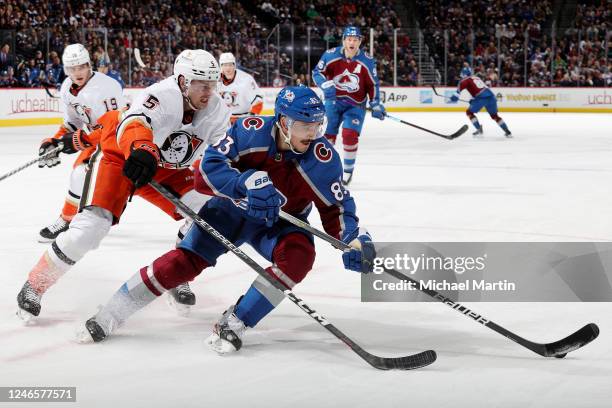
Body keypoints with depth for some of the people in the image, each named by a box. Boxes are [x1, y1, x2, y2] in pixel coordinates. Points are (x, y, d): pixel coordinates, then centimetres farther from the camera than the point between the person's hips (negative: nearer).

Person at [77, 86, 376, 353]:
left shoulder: (323, 159, -24)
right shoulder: (252, 130, -26)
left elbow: (336, 208, -14)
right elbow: (207, 171, -28)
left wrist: (353, 240, -31)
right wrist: (244, 182, -44)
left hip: (279, 222, 1)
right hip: (232, 208, -1)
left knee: (299, 255, -29)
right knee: (184, 261, -12)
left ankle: (234, 324, -20)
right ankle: (106, 319, 1)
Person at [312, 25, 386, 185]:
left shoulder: (367, 61, -11)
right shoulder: (331, 55, -14)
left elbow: (372, 84, -1)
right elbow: (317, 72, -5)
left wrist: (376, 105, -4)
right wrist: (326, 85, -24)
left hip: (355, 105, -1)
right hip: (333, 101, 1)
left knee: (350, 135, -16)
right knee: (329, 134, 6)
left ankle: (348, 171, 2)